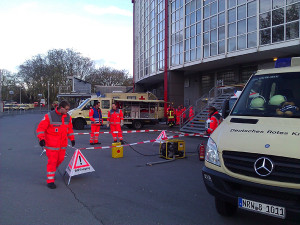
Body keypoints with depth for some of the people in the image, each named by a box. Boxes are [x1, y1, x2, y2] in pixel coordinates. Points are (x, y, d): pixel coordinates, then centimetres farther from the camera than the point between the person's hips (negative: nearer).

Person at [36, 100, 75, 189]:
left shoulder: (68, 117, 7)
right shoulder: (49, 116, -12)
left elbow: (70, 129, 19)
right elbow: (41, 128, -10)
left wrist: (72, 139, 19)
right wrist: (41, 139, -19)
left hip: (63, 144, 6)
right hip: (52, 144, -6)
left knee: (60, 159, 12)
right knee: (52, 161, -4)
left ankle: (52, 172, 39)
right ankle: (50, 181, 6)